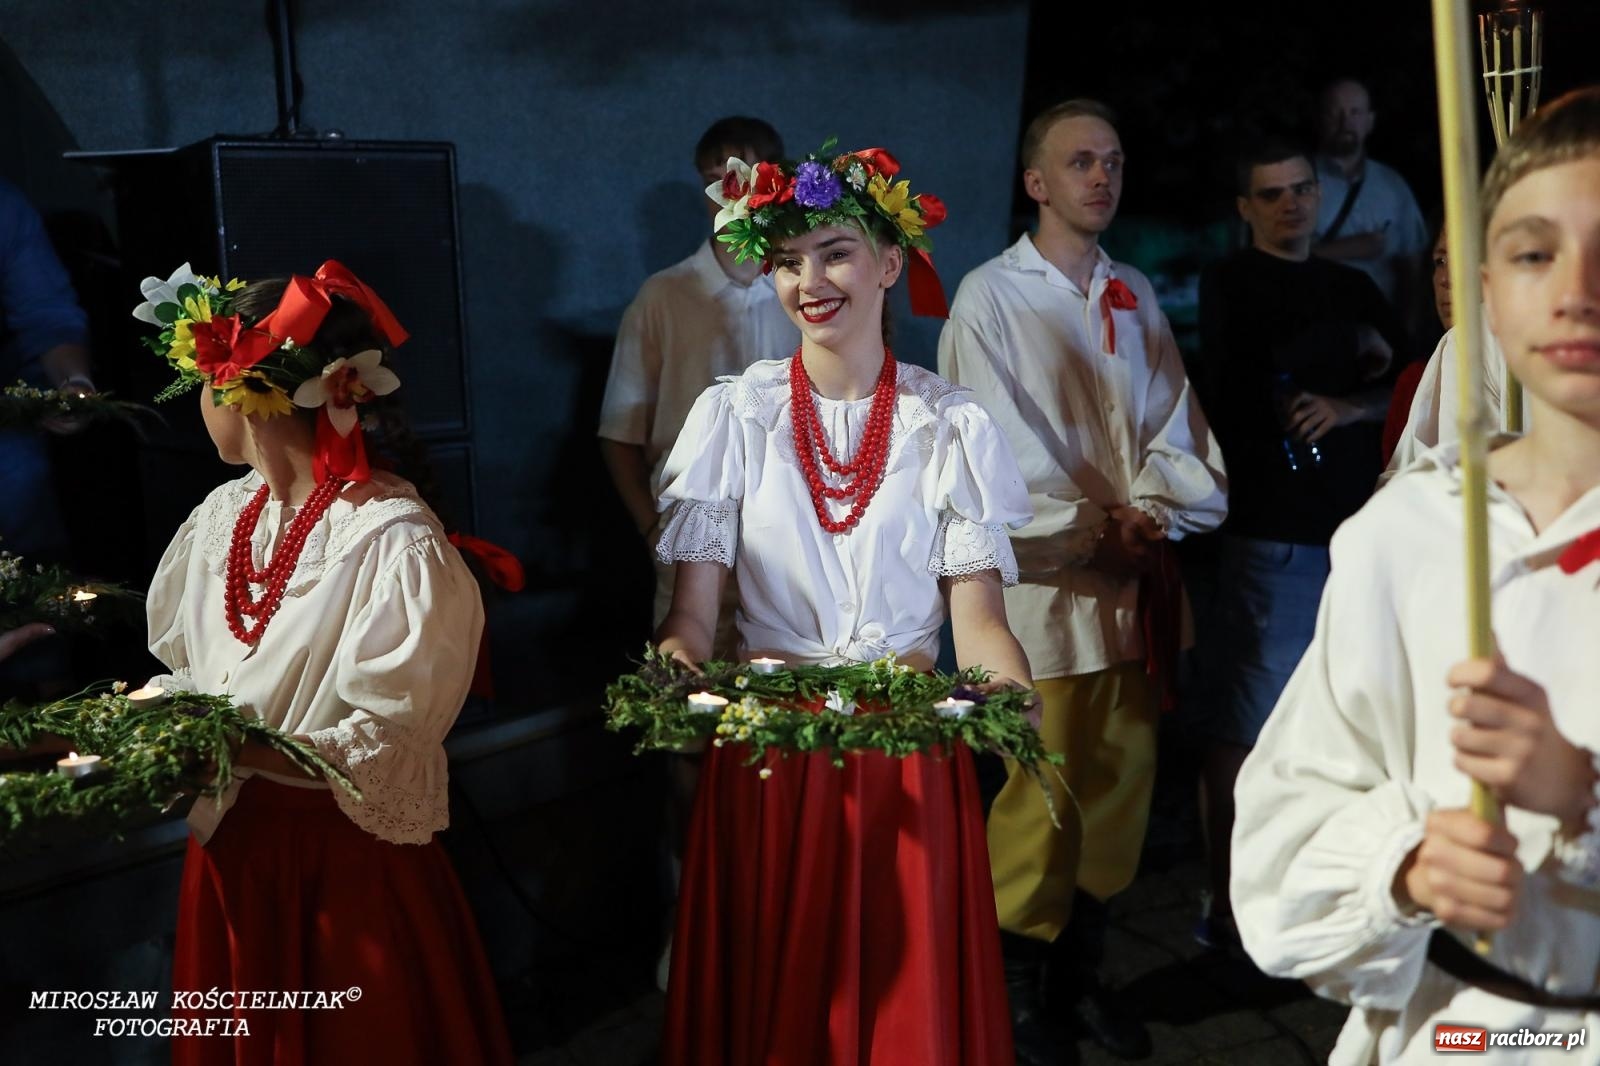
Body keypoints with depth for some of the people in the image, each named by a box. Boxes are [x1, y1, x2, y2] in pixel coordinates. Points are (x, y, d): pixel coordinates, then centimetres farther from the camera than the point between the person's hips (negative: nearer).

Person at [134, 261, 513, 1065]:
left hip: (348, 854, -6)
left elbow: (379, 744, -19)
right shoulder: (224, 517, 1)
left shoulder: (395, 541, -20)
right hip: (229, 841, 6)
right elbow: (187, 669, 12)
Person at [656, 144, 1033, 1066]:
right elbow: (691, 616, -3)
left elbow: (980, 618, -5)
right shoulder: (735, 414, 0)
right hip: (763, 764, 0)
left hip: (911, 769, 0)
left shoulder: (950, 425, 0)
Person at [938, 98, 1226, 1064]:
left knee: (1123, 782, 10)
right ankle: (1021, 985, 16)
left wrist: (1152, 513, -10)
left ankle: (1083, 965, 27)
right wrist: (1097, 533, -10)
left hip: (1135, 586, 6)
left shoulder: (1135, 296, 13)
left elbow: (1177, 429, 8)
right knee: (1041, 795, -2)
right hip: (1044, 584, -5)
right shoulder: (992, 298, -5)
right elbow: (1002, 457, -11)